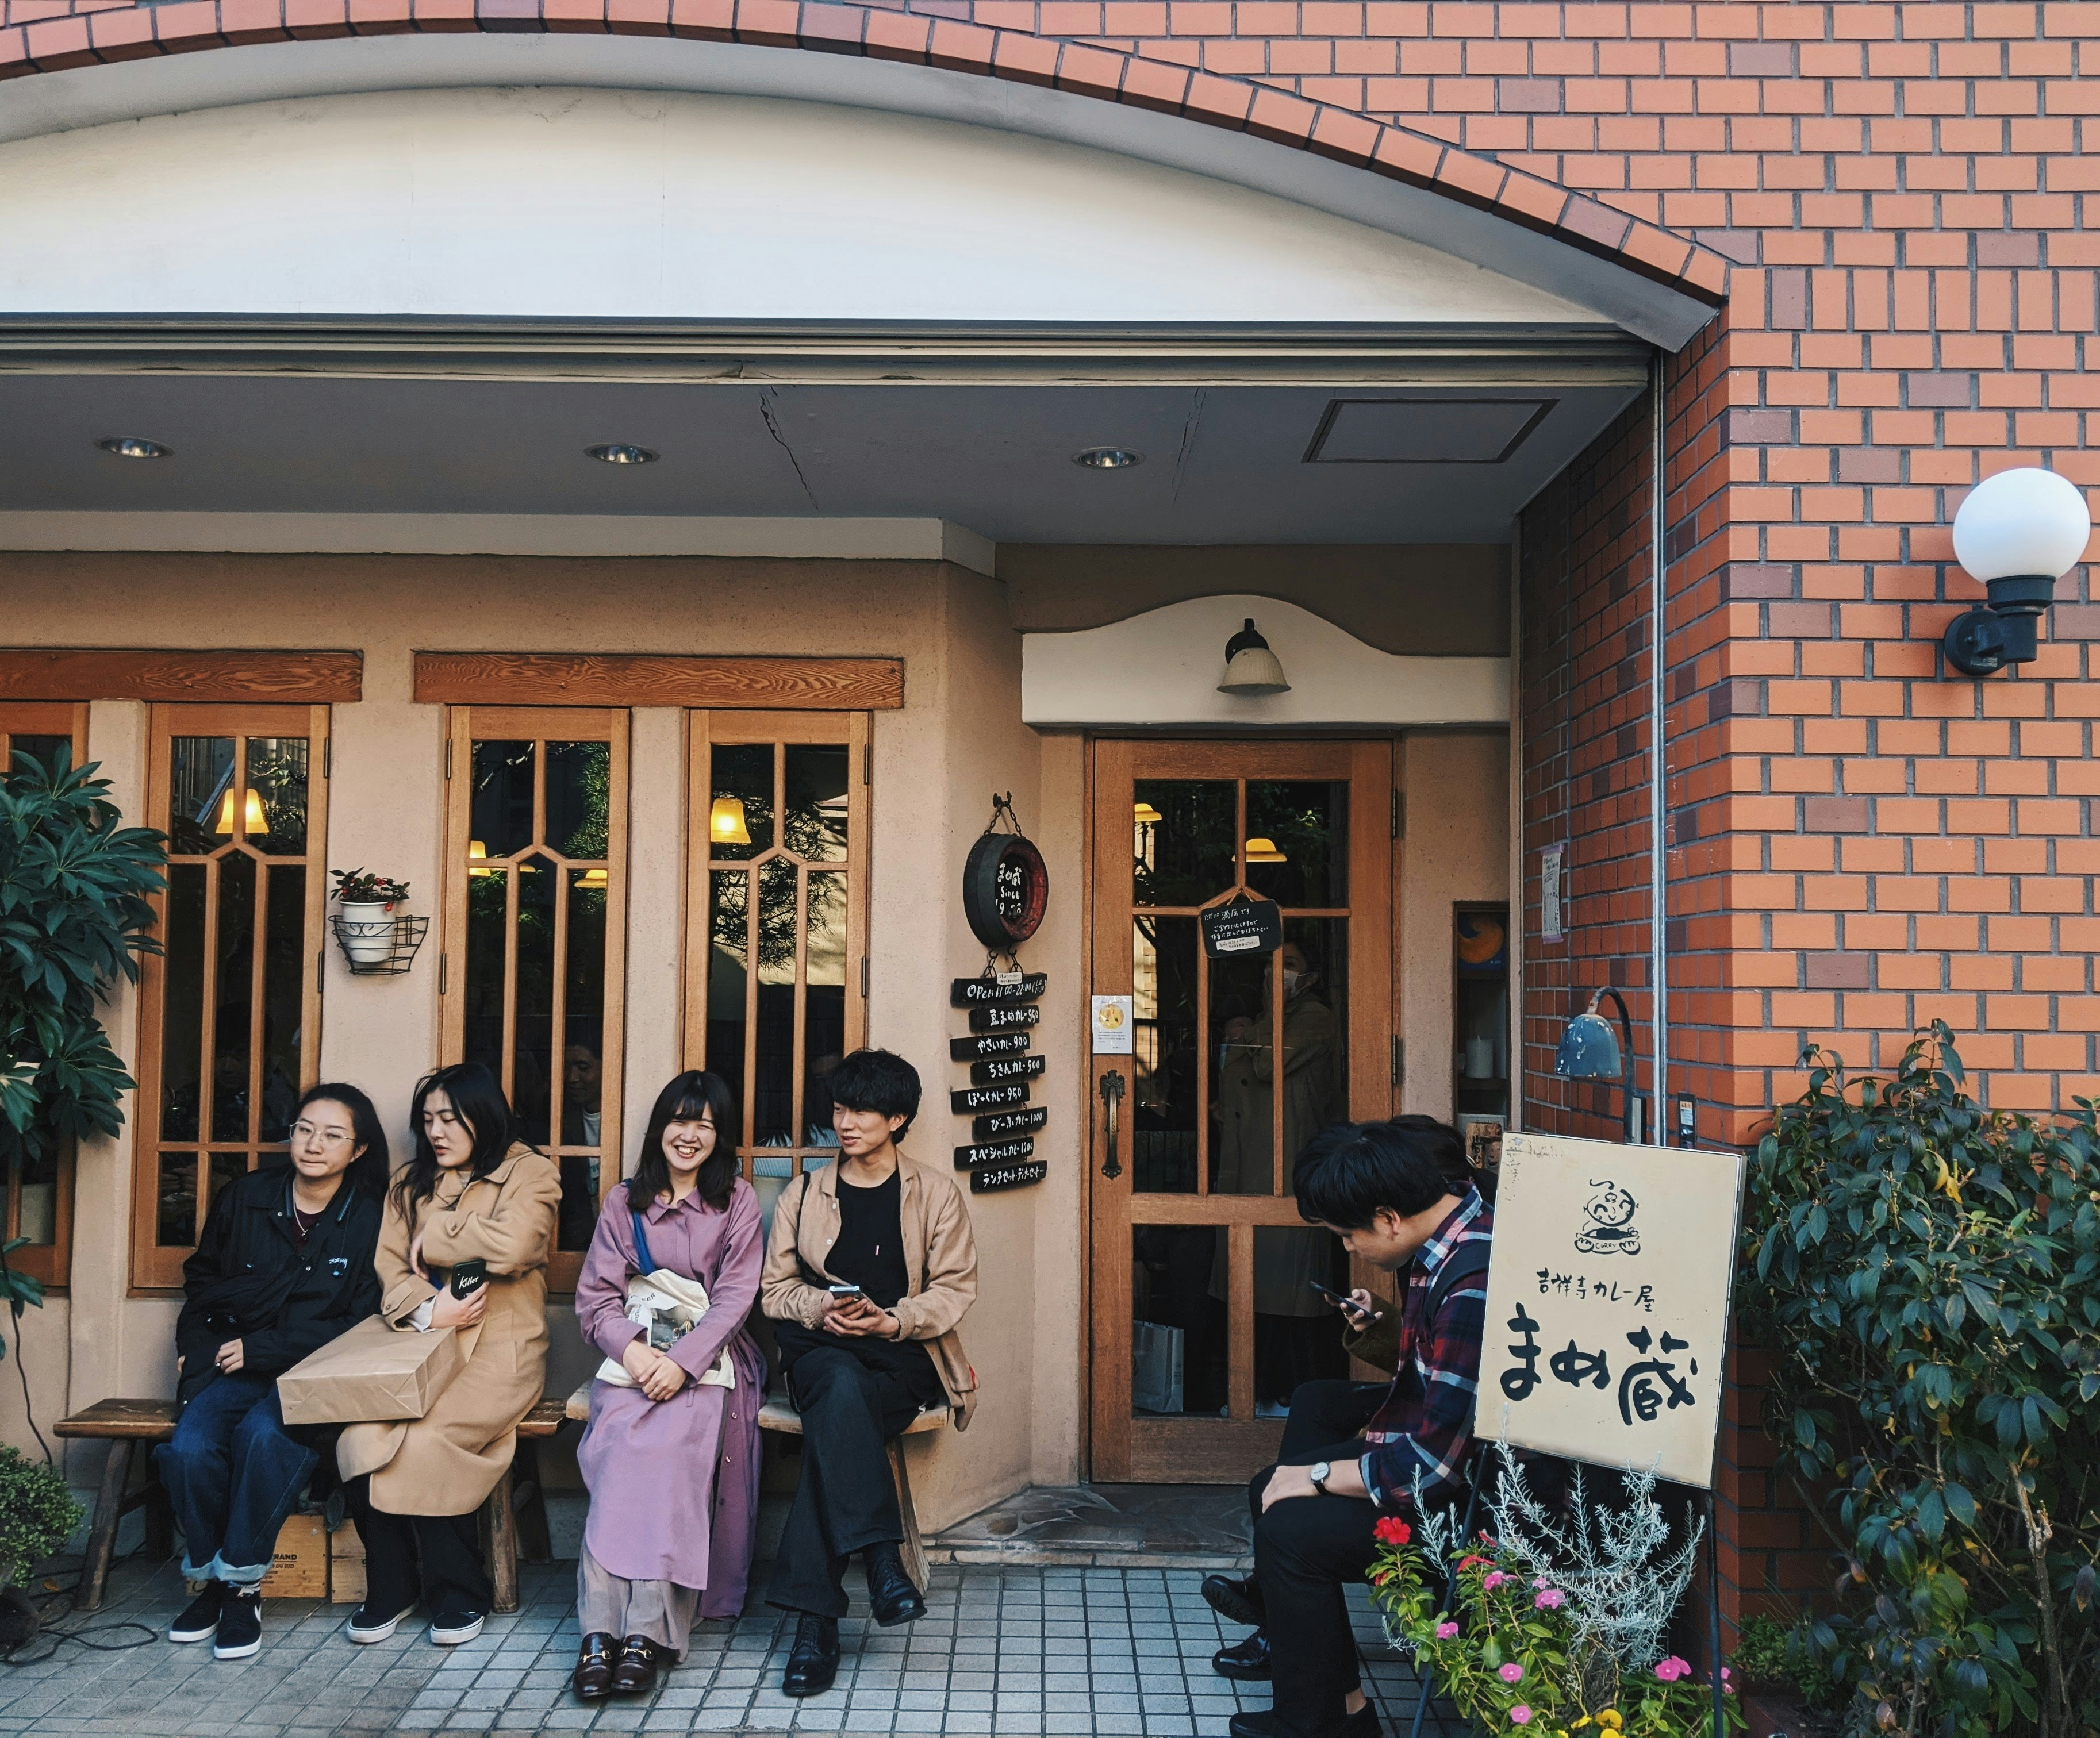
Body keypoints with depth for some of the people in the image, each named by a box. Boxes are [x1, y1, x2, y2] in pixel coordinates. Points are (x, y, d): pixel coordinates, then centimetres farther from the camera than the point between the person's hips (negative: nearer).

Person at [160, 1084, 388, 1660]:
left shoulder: (368, 1221, -5)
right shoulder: (246, 1197, 6)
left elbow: (361, 1325, -8)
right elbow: (201, 1278, 20)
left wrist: (262, 1349, -12)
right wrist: (197, 1347, 4)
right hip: (230, 1366, 3)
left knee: (265, 1437, -33)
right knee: (190, 1448, -25)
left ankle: (241, 1585, -15)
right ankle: (211, 1577, -1)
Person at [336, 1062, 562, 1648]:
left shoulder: (529, 1173, 3)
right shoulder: (411, 1182, 20)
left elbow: (511, 1245, -16)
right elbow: (389, 1268, 10)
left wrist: (432, 1240, -2)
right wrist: (424, 1308, -11)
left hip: (497, 1347, -4)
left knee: (425, 1439, -28)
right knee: (360, 1435, -24)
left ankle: (459, 1594, -7)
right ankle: (391, 1588, -4)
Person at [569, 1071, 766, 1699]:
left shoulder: (737, 1200, 8)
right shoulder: (624, 1201, 14)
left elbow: (735, 1295, -2)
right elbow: (595, 1294, 7)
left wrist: (682, 1361, -17)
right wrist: (631, 1349, -14)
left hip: (708, 1358, -2)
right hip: (633, 1354, 2)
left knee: (667, 1444, -32)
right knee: (621, 1445, -29)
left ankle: (645, 1630, -34)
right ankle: (603, 1631, -33)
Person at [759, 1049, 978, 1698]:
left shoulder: (936, 1194, 10)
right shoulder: (804, 1195, 17)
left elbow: (957, 1288, 4)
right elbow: (776, 1286, 14)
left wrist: (891, 1320, -14)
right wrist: (820, 1309, -8)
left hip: (903, 1357, -1)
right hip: (822, 1349, 2)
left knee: (832, 1424, -33)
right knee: (842, 1386, -37)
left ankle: (814, 1616, -31)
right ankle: (881, 1559, -40)